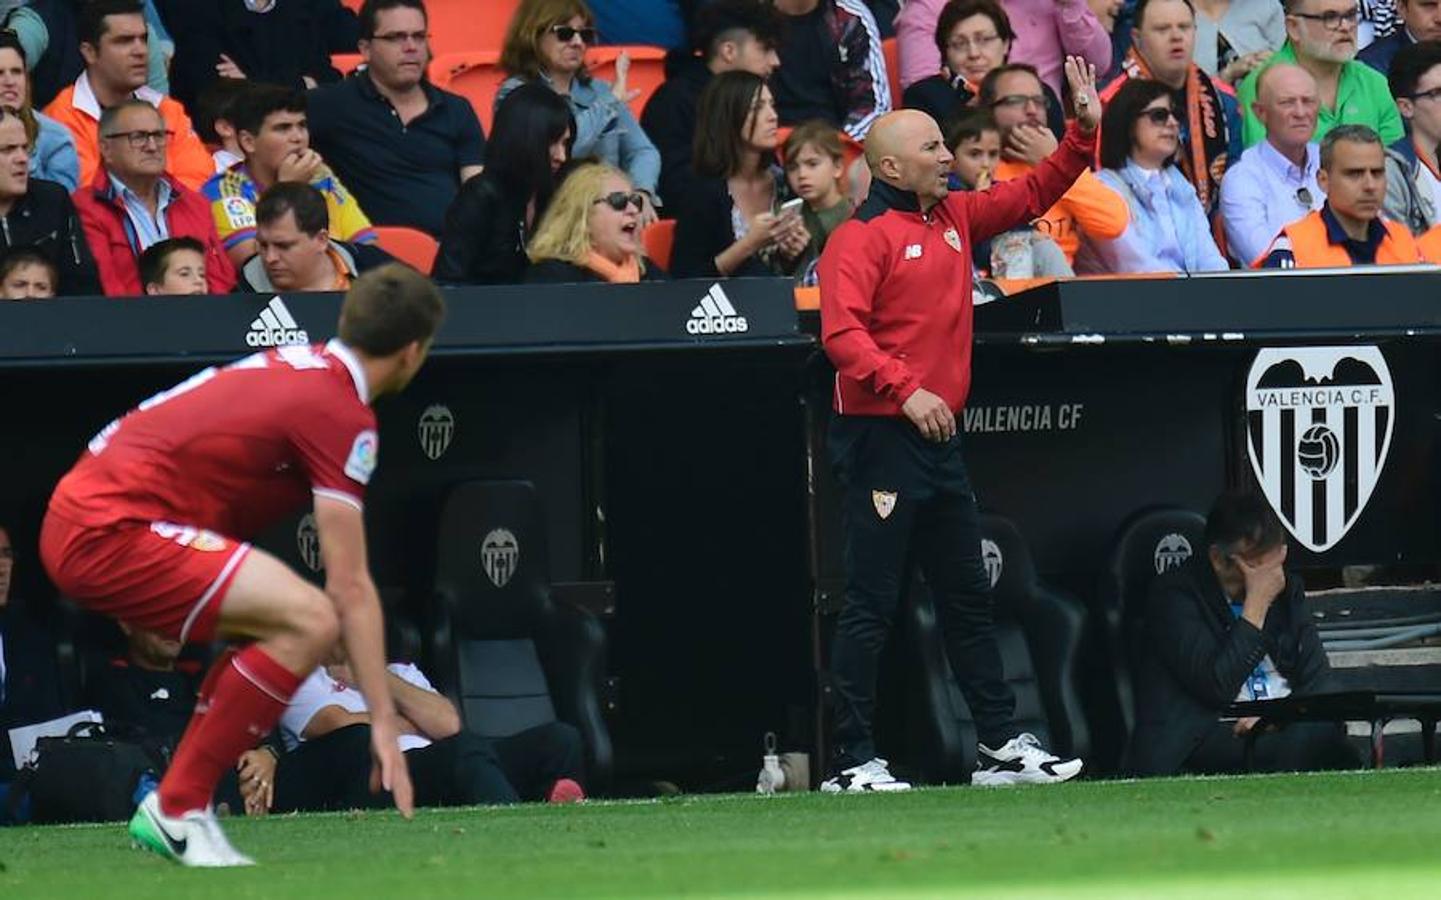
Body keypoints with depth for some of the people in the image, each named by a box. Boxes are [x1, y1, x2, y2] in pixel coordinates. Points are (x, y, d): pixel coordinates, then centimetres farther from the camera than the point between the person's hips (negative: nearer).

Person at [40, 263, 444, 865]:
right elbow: (350, 587, -12)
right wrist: (382, 721, -9)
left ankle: (174, 810, 17)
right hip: (108, 531, -10)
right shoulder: (340, 412, -11)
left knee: (281, 623, 19)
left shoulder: (298, 365, 16)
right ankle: (177, 810, -11)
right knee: (310, 621, -19)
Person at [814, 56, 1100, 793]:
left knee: (967, 596, 13)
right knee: (872, 601, -6)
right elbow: (841, 331, -20)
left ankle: (1001, 747, 19)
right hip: (881, 436, -9)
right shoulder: (862, 236, -10)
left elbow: (1031, 196, 24)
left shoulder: (956, 217, 14)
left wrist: (1084, 130, 13)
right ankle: (852, 761, -3)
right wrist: (906, 389, -28)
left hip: (940, 436, 9)